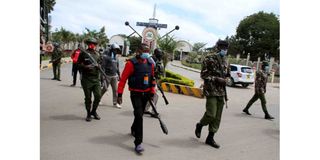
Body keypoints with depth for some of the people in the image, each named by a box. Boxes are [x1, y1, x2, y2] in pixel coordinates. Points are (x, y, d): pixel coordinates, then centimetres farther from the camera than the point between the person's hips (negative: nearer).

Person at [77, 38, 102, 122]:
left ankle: (94, 111, 23)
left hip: (96, 78, 3)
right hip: (86, 78, -3)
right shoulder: (83, 53, 0)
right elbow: (79, 64, 0)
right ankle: (88, 114, 21)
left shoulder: (97, 54, 11)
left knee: (98, 96, -1)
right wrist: (86, 66, -18)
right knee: (88, 97, 5)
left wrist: (98, 65, -5)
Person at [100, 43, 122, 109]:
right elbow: (103, 66, -13)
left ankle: (115, 102, 13)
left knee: (115, 90, 3)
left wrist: (119, 74, 20)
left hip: (114, 76, 6)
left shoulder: (116, 57, 12)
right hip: (107, 75, -6)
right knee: (104, 89, 4)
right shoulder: (106, 56, -10)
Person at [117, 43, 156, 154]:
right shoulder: (131, 63, -14)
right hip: (135, 94, -6)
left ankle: (134, 129, 50)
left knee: (140, 114, 20)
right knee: (139, 115, -13)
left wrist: (152, 93, 13)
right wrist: (120, 94, -15)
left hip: (146, 94, 6)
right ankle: (138, 143, -7)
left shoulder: (150, 63, 4)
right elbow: (123, 79, -13)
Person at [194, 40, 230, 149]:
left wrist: (225, 79, 1)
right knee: (211, 114, -11)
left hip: (221, 92, 7)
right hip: (211, 91, -7)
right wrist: (217, 79, -17)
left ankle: (210, 138, 17)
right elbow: (203, 75, -10)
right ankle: (200, 125, 20)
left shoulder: (224, 61, 14)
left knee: (217, 117, 6)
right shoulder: (209, 59, -7)